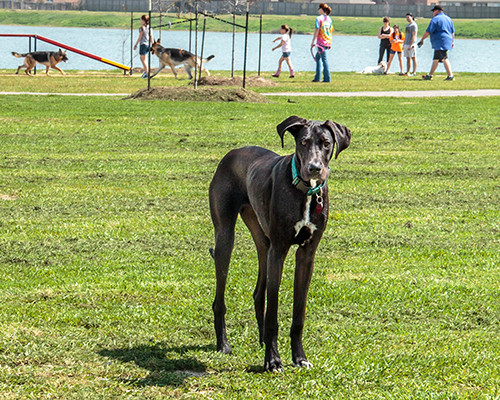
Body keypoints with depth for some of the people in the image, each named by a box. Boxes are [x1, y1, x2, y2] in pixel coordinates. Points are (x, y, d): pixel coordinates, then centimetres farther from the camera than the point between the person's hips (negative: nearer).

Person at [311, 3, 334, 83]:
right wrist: (330, 43, 21)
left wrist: (313, 42, -11)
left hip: (321, 42, -7)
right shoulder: (329, 19, 12)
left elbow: (317, 30, -14)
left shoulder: (319, 18, -9)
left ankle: (327, 78, -6)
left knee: (324, 60, -6)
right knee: (317, 57, 19)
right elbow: (331, 31, 15)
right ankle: (317, 77, 18)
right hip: (328, 42, 7)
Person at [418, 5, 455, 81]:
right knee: (436, 59, 13)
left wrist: (422, 40, -5)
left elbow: (428, 32, -10)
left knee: (444, 59, -11)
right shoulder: (448, 19, 18)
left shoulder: (435, 19, -8)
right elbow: (452, 32, 22)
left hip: (440, 43, -9)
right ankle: (430, 75, 15)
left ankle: (450, 76, -18)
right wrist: (452, 41, 27)